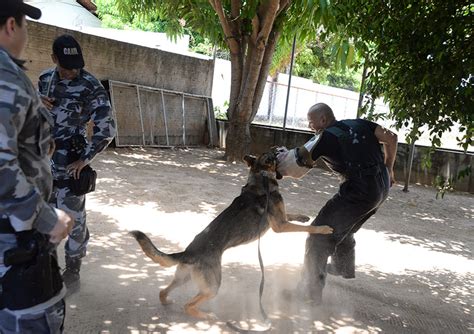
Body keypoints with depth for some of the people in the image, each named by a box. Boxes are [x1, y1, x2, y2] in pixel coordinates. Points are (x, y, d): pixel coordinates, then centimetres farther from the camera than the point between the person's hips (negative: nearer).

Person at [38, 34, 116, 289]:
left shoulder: (90, 86, -13)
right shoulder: (45, 78, 7)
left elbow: (106, 129, -16)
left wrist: (85, 160, -15)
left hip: (68, 163, -6)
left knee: (72, 218, 2)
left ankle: (72, 272, 19)